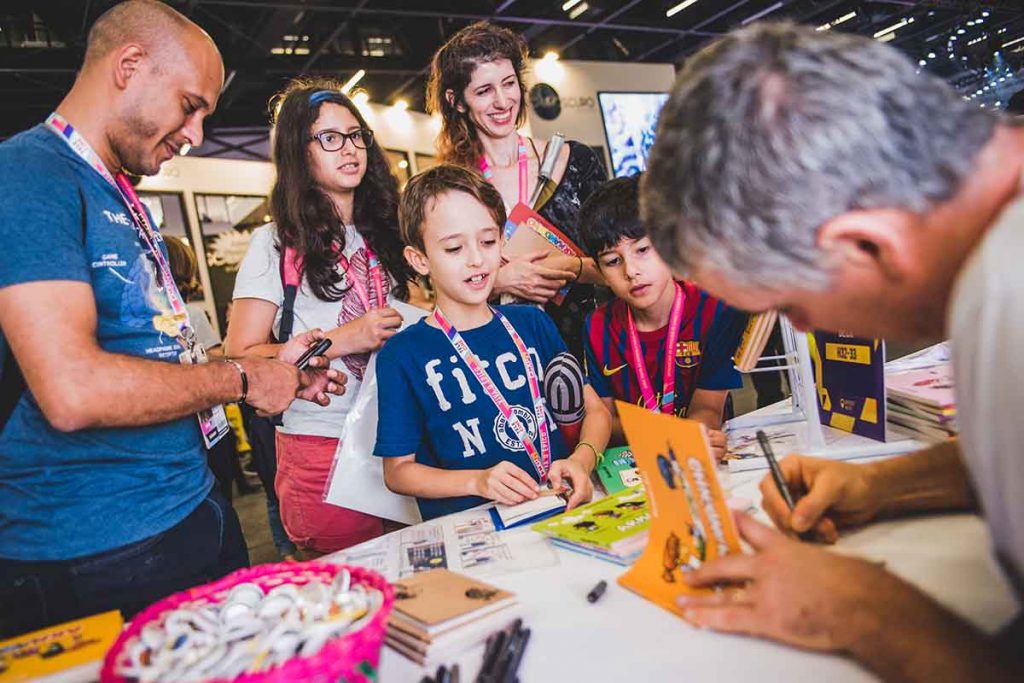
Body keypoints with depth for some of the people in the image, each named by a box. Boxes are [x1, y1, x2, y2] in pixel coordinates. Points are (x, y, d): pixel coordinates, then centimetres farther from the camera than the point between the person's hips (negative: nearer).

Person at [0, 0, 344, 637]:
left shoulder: (122, 194, 14)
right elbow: (72, 390, -26)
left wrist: (279, 372, 6)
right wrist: (241, 378, -14)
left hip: (193, 512, 9)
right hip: (96, 556, -9)